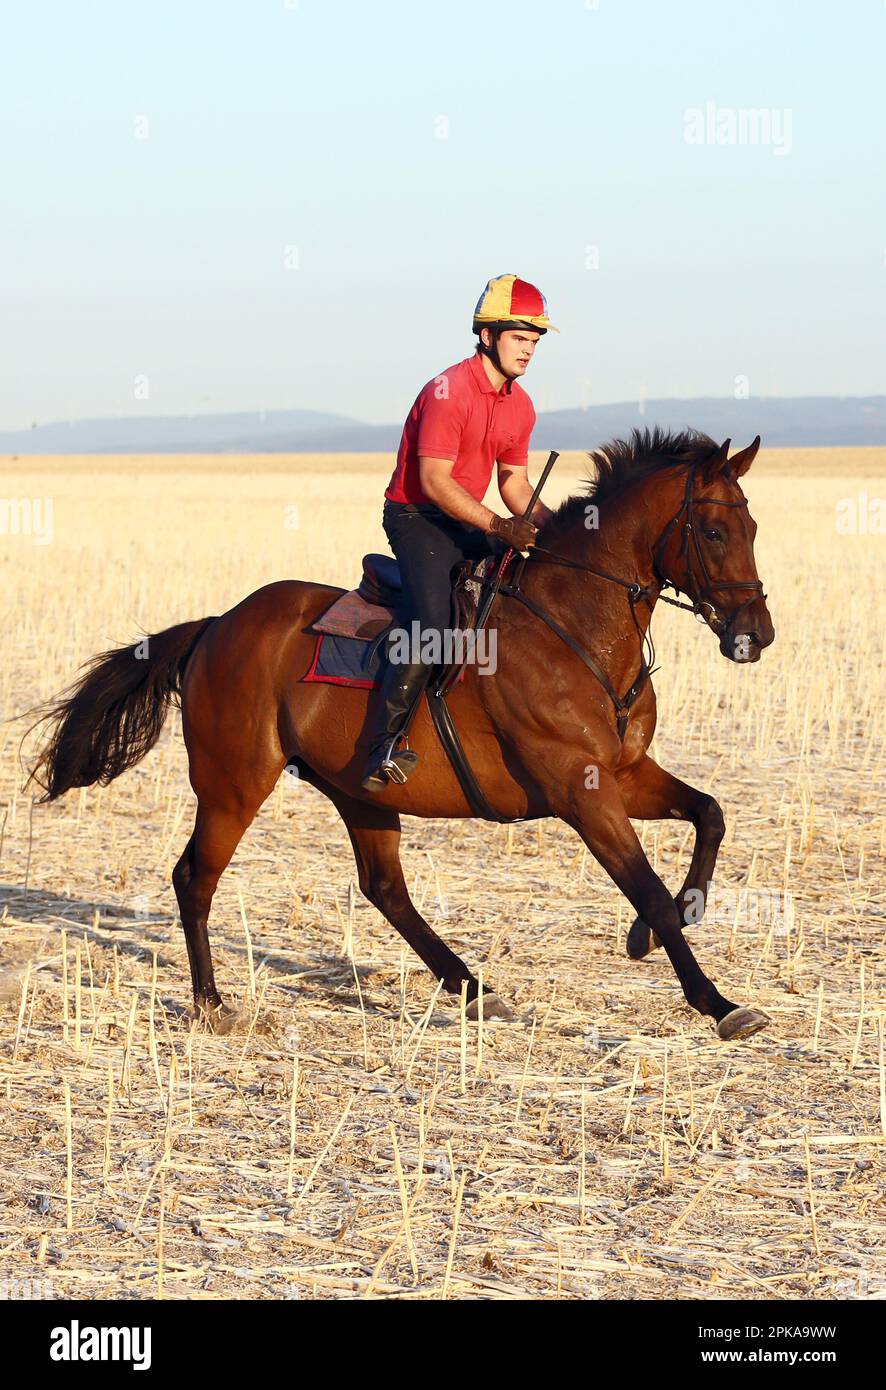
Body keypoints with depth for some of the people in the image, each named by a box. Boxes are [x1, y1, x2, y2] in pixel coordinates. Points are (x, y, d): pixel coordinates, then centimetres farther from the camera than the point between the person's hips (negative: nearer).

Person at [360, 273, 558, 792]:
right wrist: (498, 526, -30)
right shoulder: (448, 392, -18)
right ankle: (385, 745, -30)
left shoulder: (520, 405, 9)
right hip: (417, 519, -9)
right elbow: (433, 480, -24)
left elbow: (515, 481, 15)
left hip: (471, 521, 9)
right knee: (430, 620, -29)